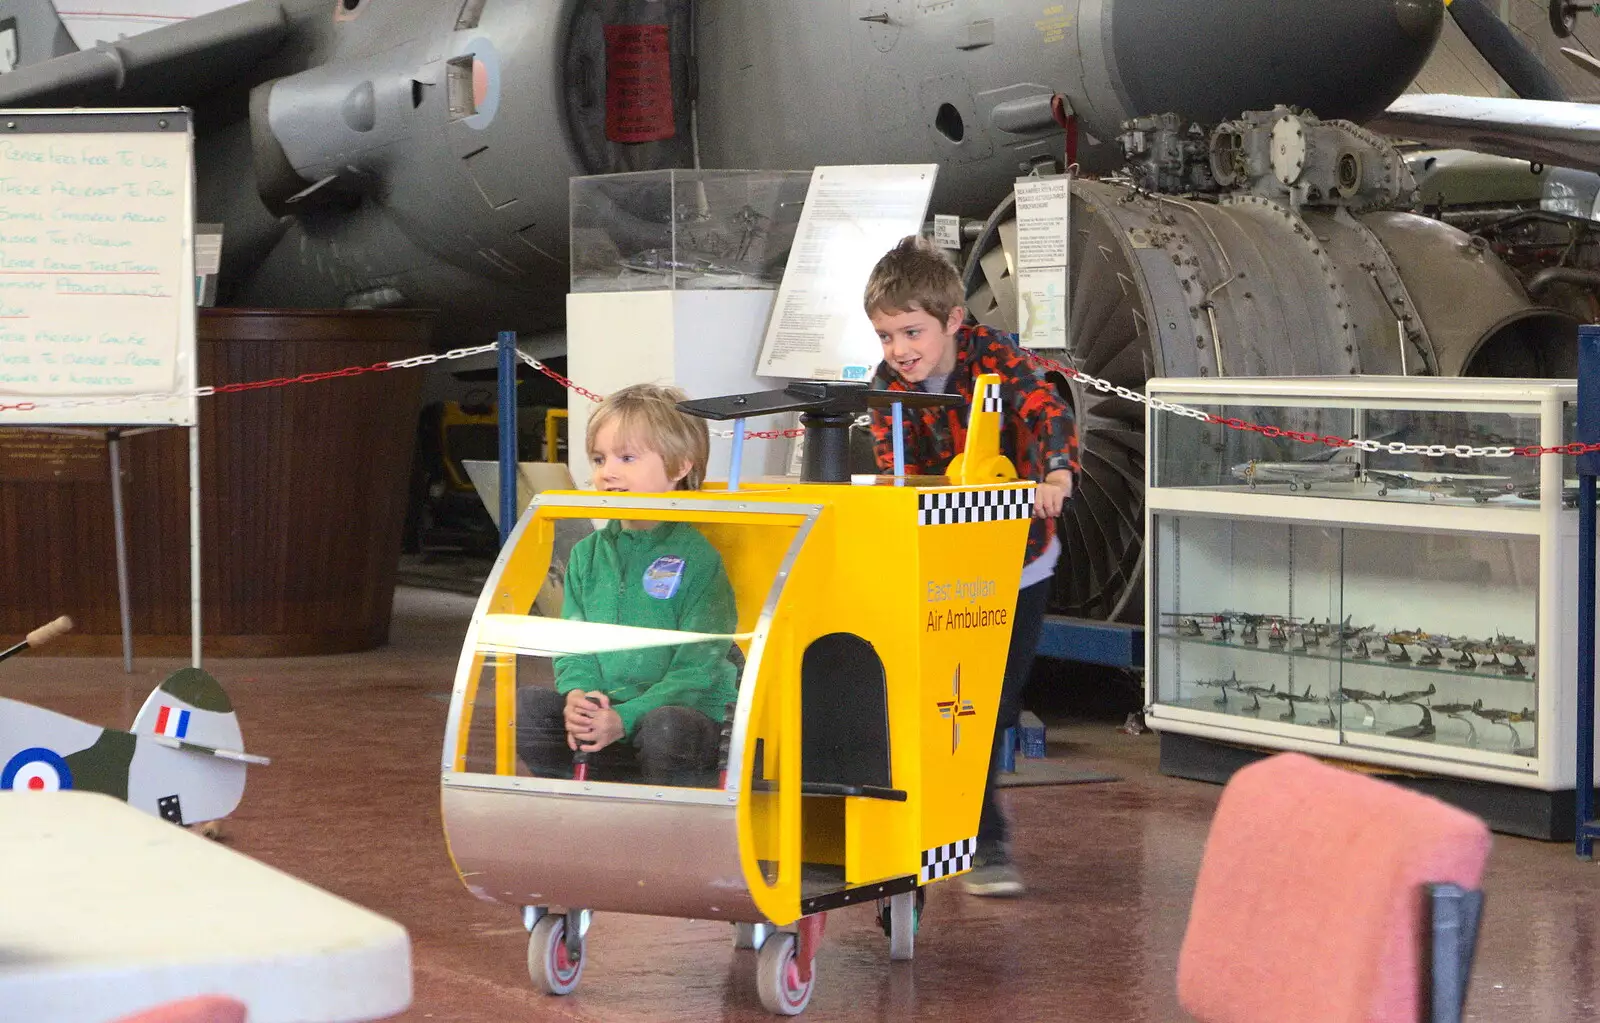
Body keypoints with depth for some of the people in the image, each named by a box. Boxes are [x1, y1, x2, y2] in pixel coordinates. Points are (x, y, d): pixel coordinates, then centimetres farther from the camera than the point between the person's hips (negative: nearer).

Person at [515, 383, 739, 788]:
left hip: (681, 712, -5)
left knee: (666, 728, -37)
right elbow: (573, 649, 11)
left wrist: (626, 718, -24)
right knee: (527, 705, -17)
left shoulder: (697, 558, -7)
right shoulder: (587, 554, 12)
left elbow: (697, 668, -12)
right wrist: (577, 695, -14)